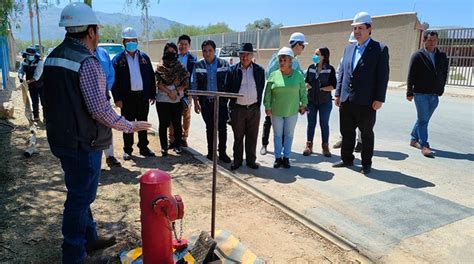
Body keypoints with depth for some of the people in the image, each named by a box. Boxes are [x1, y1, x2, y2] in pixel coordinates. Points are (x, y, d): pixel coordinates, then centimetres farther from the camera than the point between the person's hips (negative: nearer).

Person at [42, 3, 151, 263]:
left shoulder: (53, 57, 9)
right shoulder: (87, 62, -20)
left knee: (80, 193, 21)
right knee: (80, 197, 4)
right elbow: (100, 109, -24)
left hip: (61, 138, 9)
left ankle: (89, 238, 39)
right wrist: (131, 126, -12)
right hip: (83, 143, -9)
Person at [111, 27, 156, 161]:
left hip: (143, 96, 3)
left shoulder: (144, 57, 8)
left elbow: (151, 77, 9)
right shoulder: (118, 59, -1)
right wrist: (117, 98, -11)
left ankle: (143, 147, 23)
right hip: (127, 97, -3)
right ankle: (127, 150, 16)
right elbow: (114, 80, -4)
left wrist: (152, 94, 5)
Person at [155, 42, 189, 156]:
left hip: (178, 99, 1)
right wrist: (169, 92, -16)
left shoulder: (181, 67, 5)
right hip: (162, 100, -1)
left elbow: (186, 83, 0)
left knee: (177, 123, 7)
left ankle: (177, 145, 19)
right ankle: (164, 147, 12)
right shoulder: (160, 67, 3)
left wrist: (176, 91, -15)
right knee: (164, 124, 3)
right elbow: (158, 83, -5)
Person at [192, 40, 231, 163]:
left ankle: (222, 152, 16)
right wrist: (196, 102, 0)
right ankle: (211, 152, 24)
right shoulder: (198, 66, 2)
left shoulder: (224, 64, -2)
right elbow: (194, 84, 5)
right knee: (209, 128, 12)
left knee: (222, 128, 2)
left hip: (221, 101, -1)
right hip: (206, 102, 1)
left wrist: (231, 100, -5)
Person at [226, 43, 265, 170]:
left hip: (254, 109, 1)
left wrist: (258, 104, 5)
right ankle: (237, 160, 21)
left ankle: (251, 160, 21)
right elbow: (228, 89, 3)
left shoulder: (259, 70, 4)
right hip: (237, 108, -1)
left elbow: (261, 89, 8)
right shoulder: (233, 70, 0)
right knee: (238, 137, 9)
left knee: (252, 137, 9)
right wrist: (231, 104, 1)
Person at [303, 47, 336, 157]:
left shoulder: (330, 69, -4)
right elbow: (306, 82, 10)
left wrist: (322, 89, -15)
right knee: (311, 123, 7)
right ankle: (309, 145, 16)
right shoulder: (311, 67, 6)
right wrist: (308, 86, -10)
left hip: (325, 101, -3)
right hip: (311, 100, 3)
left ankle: (325, 146, 16)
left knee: (324, 123, 6)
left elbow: (333, 86, -6)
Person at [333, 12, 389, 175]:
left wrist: (379, 99, -14)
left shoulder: (380, 49, -4)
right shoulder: (348, 49, 13)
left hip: (366, 102, -5)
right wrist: (338, 94, 8)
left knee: (367, 134, 9)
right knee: (346, 132, 14)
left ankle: (366, 164, 22)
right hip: (346, 100, 5)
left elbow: (383, 76, -8)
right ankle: (347, 159, 29)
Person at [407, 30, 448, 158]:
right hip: (421, 93, -5)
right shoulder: (418, 55, -6)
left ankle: (414, 139, 28)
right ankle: (424, 145, 1)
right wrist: (409, 93, -8)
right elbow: (411, 75, -7)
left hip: (435, 94, 5)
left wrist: (441, 89, 9)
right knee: (423, 120, -4)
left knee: (423, 119, 14)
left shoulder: (442, 56, 8)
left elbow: (445, 72, 15)